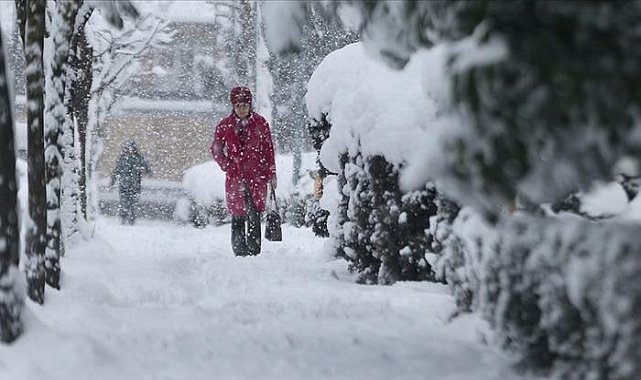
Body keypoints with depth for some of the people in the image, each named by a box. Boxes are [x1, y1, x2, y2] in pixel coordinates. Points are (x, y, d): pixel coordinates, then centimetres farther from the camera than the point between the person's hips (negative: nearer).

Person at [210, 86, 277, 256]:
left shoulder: (260, 123, 2)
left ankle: (254, 252, -5)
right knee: (238, 217, 3)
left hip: (257, 176, -1)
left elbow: (268, 150, 7)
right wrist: (227, 166, 0)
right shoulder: (224, 125, 3)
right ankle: (239, 252, 12)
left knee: (254, 216, -7)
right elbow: (215, 149, 13)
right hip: (235, 178, 1)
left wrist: (271, 174, 5)